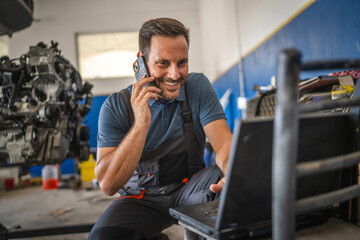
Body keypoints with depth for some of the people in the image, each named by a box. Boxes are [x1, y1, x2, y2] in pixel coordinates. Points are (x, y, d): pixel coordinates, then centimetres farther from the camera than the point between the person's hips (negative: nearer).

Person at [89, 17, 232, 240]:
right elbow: (108, 185, -20)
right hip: (142, 199, 0)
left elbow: (224, 143, -16)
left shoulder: (198, 86, -8)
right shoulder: (116, 106, -13)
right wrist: (141, 124, -31)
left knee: (221, 176, -30)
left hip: (189, 187, 1)